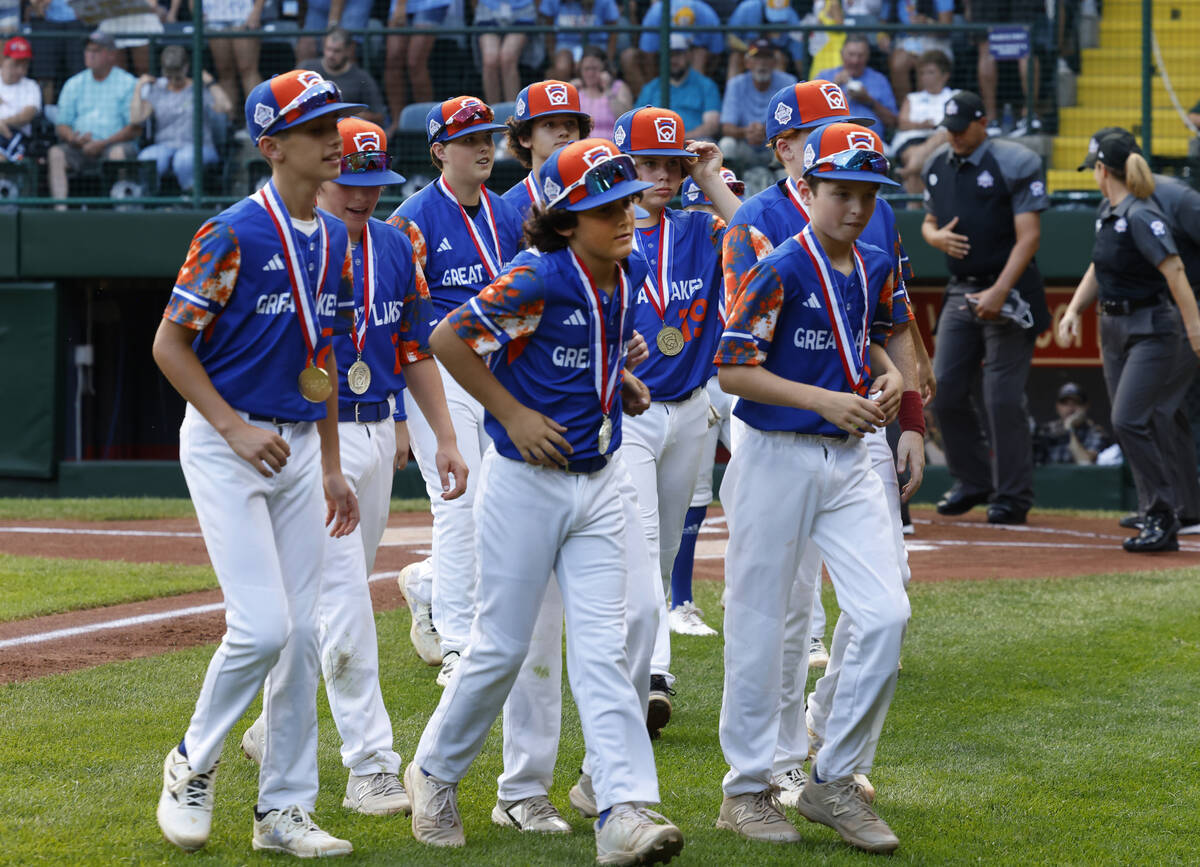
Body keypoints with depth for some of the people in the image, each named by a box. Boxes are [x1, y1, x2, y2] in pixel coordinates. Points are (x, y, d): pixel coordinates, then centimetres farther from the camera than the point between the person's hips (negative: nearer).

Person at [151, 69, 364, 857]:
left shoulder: (334, 240, 9)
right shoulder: (235, 234, -14)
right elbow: (170, 344, -12)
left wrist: (331, 467, 16)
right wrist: (235, 430, -18)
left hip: (299, 448, 7)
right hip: (227, 444, -7)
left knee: (301, 633, 5)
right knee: (263, 627, -15)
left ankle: (285, 811, 12)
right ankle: (194, 765, 9)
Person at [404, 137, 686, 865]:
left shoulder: (628, 274, 3)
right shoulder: (540, 277, -18)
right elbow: (448, 339, -15)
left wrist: (619, 380, 8)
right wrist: (514, 414, -15)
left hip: (598, 484, 6)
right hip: (527, 483, -6)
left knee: (603, 650, -3)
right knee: (503, 646, 4)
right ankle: (435, 772, 27)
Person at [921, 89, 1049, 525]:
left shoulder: (1015, 164, -10)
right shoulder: (936, 167, 11)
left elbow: (1029, 235, -15)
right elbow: (929, 222, 23)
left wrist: (1000, 291, -23)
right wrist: (937, 237, -4)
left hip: (1009, 291, -7)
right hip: (961, 291, 7)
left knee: (1003, 398, -8)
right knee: (945, 390, 4)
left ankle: (1013, 496, 1)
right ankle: (973, 481, 20)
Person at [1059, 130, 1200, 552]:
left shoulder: (1141, 217, -18)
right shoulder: (1107, 212, 10)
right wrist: (1074, 309, 8)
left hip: (1152, 329, -9)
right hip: (1113, 327, 9)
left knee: (1129, 420, -16)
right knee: (1132, 425, 8)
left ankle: (1163, 516, -7)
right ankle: (1161, 521, 13)